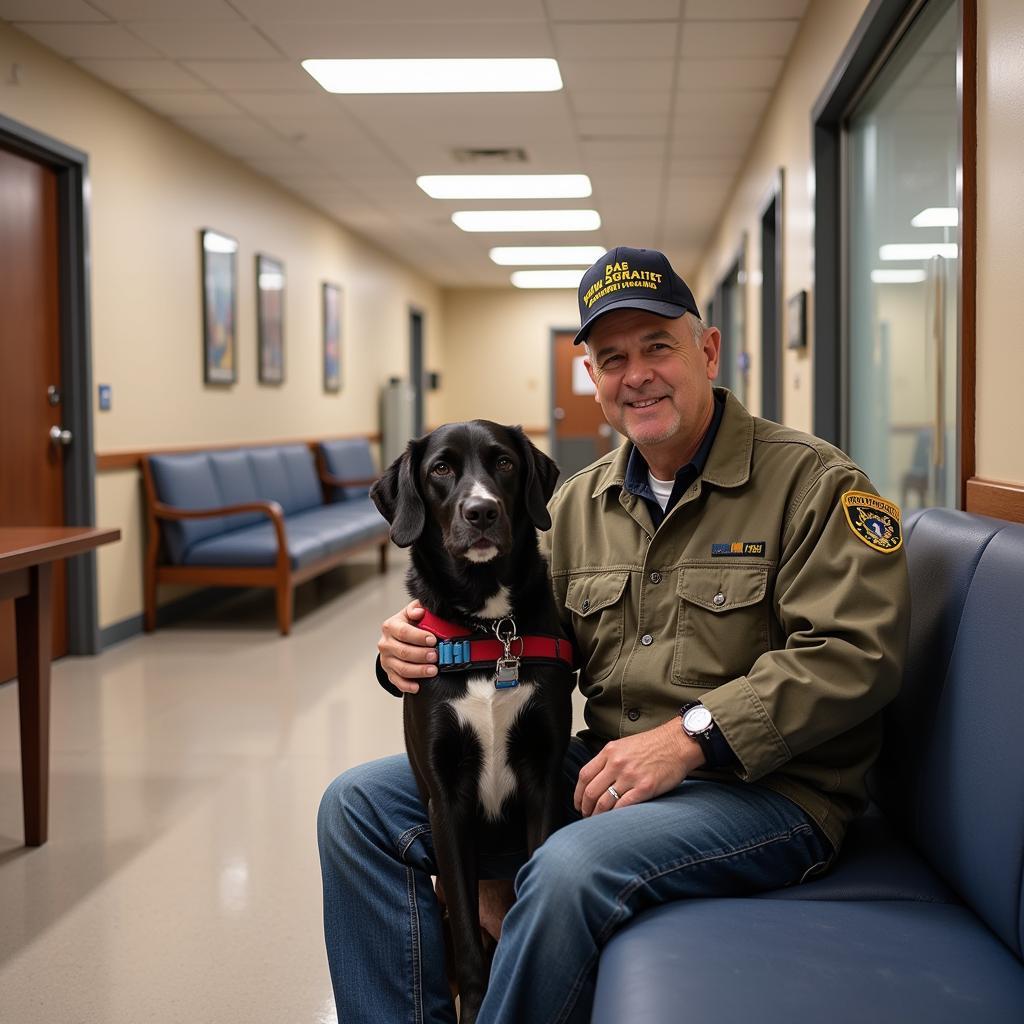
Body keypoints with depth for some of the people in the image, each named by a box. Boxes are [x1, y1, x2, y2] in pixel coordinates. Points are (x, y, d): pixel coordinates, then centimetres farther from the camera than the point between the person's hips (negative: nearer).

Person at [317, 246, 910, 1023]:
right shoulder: (580, 502, 14)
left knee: (572, 869, -36)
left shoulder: (814, 484, -7)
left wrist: (689, 738, -23)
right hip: (601, 769, 7)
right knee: (360, 805, -2)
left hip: (762, 786, -6)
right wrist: (424, 651, -6)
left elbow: (856, 654, -18)